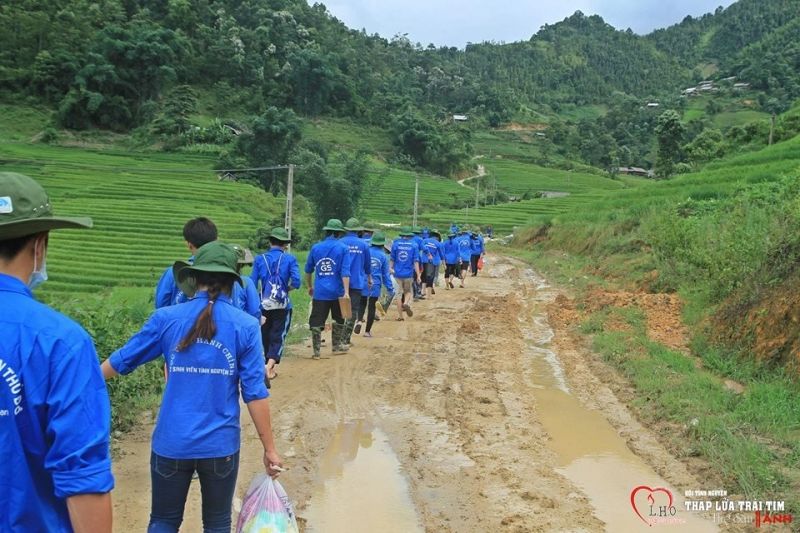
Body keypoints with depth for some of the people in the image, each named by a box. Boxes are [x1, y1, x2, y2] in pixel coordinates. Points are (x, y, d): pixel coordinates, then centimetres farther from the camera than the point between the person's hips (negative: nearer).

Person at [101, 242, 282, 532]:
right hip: (221, 445, -1)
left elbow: (122, 360, 7)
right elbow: (255, 393, -10)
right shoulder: (246, 325, -8)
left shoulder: (165, 318, -5)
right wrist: (269, 448, -1)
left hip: (171, 443, 1)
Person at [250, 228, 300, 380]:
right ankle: (270, 365, -17)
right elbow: (296, 282, -14)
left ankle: (269, 367, 24)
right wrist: (287, 289, 6)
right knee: (278, 336, 2)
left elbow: (252, 283, 0)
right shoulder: (290, 259, -3)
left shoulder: (259, 259, 3)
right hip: (283, 305, -2)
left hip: (264, 305, 2)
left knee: (265, 336, 16)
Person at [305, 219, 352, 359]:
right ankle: (336, 346, 29)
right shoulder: (343, 248, -3)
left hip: (319, 292, 1)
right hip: (337, 292, -1)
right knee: (339, 319, 19)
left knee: (316, 321, 2)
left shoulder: (315, 247, 6)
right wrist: (346, 292, -16)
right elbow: (345, 272, -12)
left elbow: (308, 270, 14)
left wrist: (310, 286, 28)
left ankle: (316, 351, -2)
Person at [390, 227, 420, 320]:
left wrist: (390, 268, 22)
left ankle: (400, 316, 9)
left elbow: (392, 259, 6)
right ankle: (406, 303, -13)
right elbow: (416, 261, -7)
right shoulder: (414, 245, -3)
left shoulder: (396, 243, 0)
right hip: (409, 273, -1)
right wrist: (418, 275, -6)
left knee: (399, 293, 9)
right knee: (408, 291, 18)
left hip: (397, 273, 1)